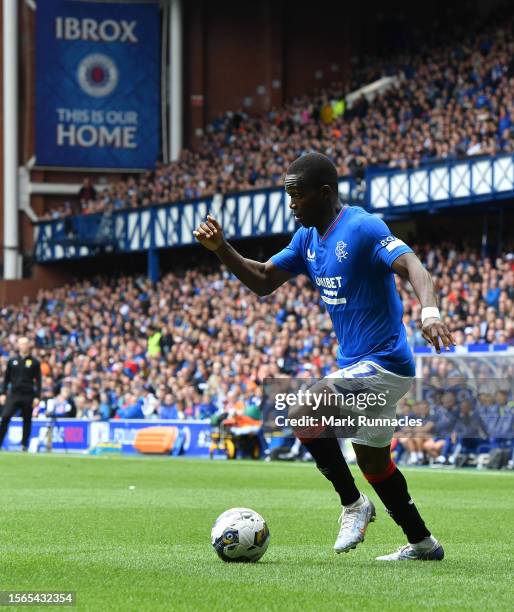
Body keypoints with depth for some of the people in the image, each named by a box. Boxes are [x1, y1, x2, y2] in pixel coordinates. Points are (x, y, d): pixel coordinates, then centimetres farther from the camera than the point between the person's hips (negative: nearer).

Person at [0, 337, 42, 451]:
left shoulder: (34, 362, 3)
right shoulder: (12, 361, 9)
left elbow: (38, 381, 3)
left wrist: (37, 397, -4)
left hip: (28, 396, -1)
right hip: (14, 394, 1)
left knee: (27, 420, 3)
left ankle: (24, 445, 14)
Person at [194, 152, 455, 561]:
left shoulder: (362, 228, -17)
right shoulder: (308, 238, 10)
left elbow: (412, 266, -29)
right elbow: (263, 281, 16)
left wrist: (430, 312, -48)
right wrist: (221, 249, 0)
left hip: (383, 363, -10)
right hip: (357, 365, 10)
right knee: (373, 462, 18)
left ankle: (353, 504, -10)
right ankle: (422, 543, 32)